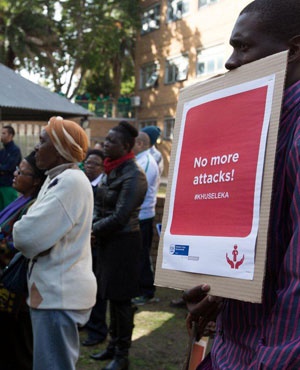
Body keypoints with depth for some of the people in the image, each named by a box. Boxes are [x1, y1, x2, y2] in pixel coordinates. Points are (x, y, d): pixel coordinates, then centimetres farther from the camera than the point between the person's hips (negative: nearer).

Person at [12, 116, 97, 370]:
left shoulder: (71, 181, -19)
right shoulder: (59, 179, 13)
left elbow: (29, 235, -25)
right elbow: (45, 230, 12)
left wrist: (17, 231, -4)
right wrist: (23, 231, -7)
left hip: (59, 292, -10)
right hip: (55, 288, 10)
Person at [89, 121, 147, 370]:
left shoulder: (133, 175, -18)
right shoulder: (112, 169, 8)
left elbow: (119, 217, -21)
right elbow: (100, 203, 13)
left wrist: (93, 229, -12)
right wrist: (93, 226, -4)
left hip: (124, 242, -8)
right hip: (108, 240, 8)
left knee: (121, 298, 1)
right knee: (112, 295, 16)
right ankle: (114, 345, 29)